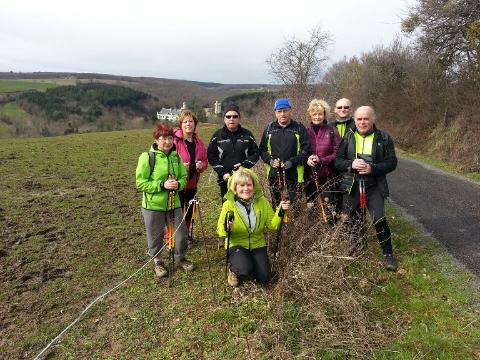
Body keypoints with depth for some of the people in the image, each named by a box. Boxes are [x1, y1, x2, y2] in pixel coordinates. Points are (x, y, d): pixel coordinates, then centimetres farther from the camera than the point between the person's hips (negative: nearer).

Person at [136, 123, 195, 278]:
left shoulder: (176, 156, 2)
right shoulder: (147, 157, -13)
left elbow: (184, 177, 8)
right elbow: (140, 183, -13)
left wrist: (178, 184, -15)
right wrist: (162, 185, -23)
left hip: (174, 204, 4)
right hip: (153, 206, -4)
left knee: (181, 233, 11)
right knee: (155, 237, 12)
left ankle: (180, 258, 38)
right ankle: (158, 262, 37)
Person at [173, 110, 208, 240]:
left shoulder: (198, 142, 8)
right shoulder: (174, 140, -12)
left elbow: (205, 161, 14)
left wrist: (201, 165, -7)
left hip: (192, 184, 6)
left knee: (189, 211, 18)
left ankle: (187, 235, 38)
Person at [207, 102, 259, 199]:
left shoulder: (247, 134, 5)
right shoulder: (218, 136, 4)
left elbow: (255, 153, 6)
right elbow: (211, 156, 2)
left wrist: (244, 164, -12)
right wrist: (222, 173, -9)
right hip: (225, 179, 0)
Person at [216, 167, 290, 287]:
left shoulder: (262, 201, -9)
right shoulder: (228, 204, -14)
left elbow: (272, 225, -6)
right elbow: (220, 231, -12)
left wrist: (280, 212, -22)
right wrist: (226, 227, -34)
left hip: (257, 244, 3)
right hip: (236, 244, -3)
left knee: (264, 278, -7)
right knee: (245, 270, -29)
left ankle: (252, 261, 24)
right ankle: (233, 268, 7)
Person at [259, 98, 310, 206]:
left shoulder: (299, 128, 2)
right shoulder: (269, 129, 9)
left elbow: (306, 150, -2)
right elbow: (262, 149, 12)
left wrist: (293, 162, -15)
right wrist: (270, 160, -7)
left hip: (294, 175, -2)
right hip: (274, 175, 2)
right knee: (276, 205, 10)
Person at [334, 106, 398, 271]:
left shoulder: (384, 138, -2)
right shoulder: (348, 137, 2)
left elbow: (392, 162, -4)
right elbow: (338, 160, 2)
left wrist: (373, 168, -20)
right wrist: (351, 165, -19)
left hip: (374, 186, -2)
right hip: (351, 186, 3)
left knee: (379, 219, -12)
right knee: (351, 218, 14)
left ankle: (388, 254, 8)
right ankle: (356, 243, 43)